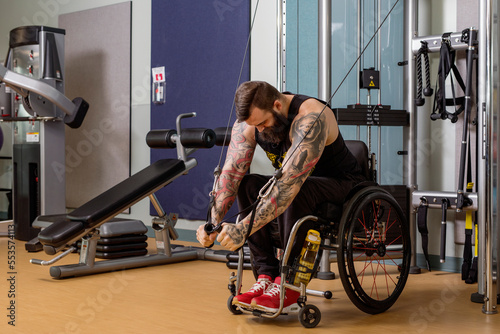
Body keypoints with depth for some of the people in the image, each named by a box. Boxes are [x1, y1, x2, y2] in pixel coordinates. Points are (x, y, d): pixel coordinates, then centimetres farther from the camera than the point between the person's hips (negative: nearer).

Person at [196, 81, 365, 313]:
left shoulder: (311, 119, -34)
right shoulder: (248, 123, -12)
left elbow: (290, 183, -42)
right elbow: (230, 173, -15)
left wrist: (243, 228, -46)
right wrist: (214, 222, -31)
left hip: (343, 186, -6)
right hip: (302, 181, 7)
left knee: (295, 192, -36)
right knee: (247, 186, -18)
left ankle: (288, 285, -24)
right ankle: (266, 277, -17)